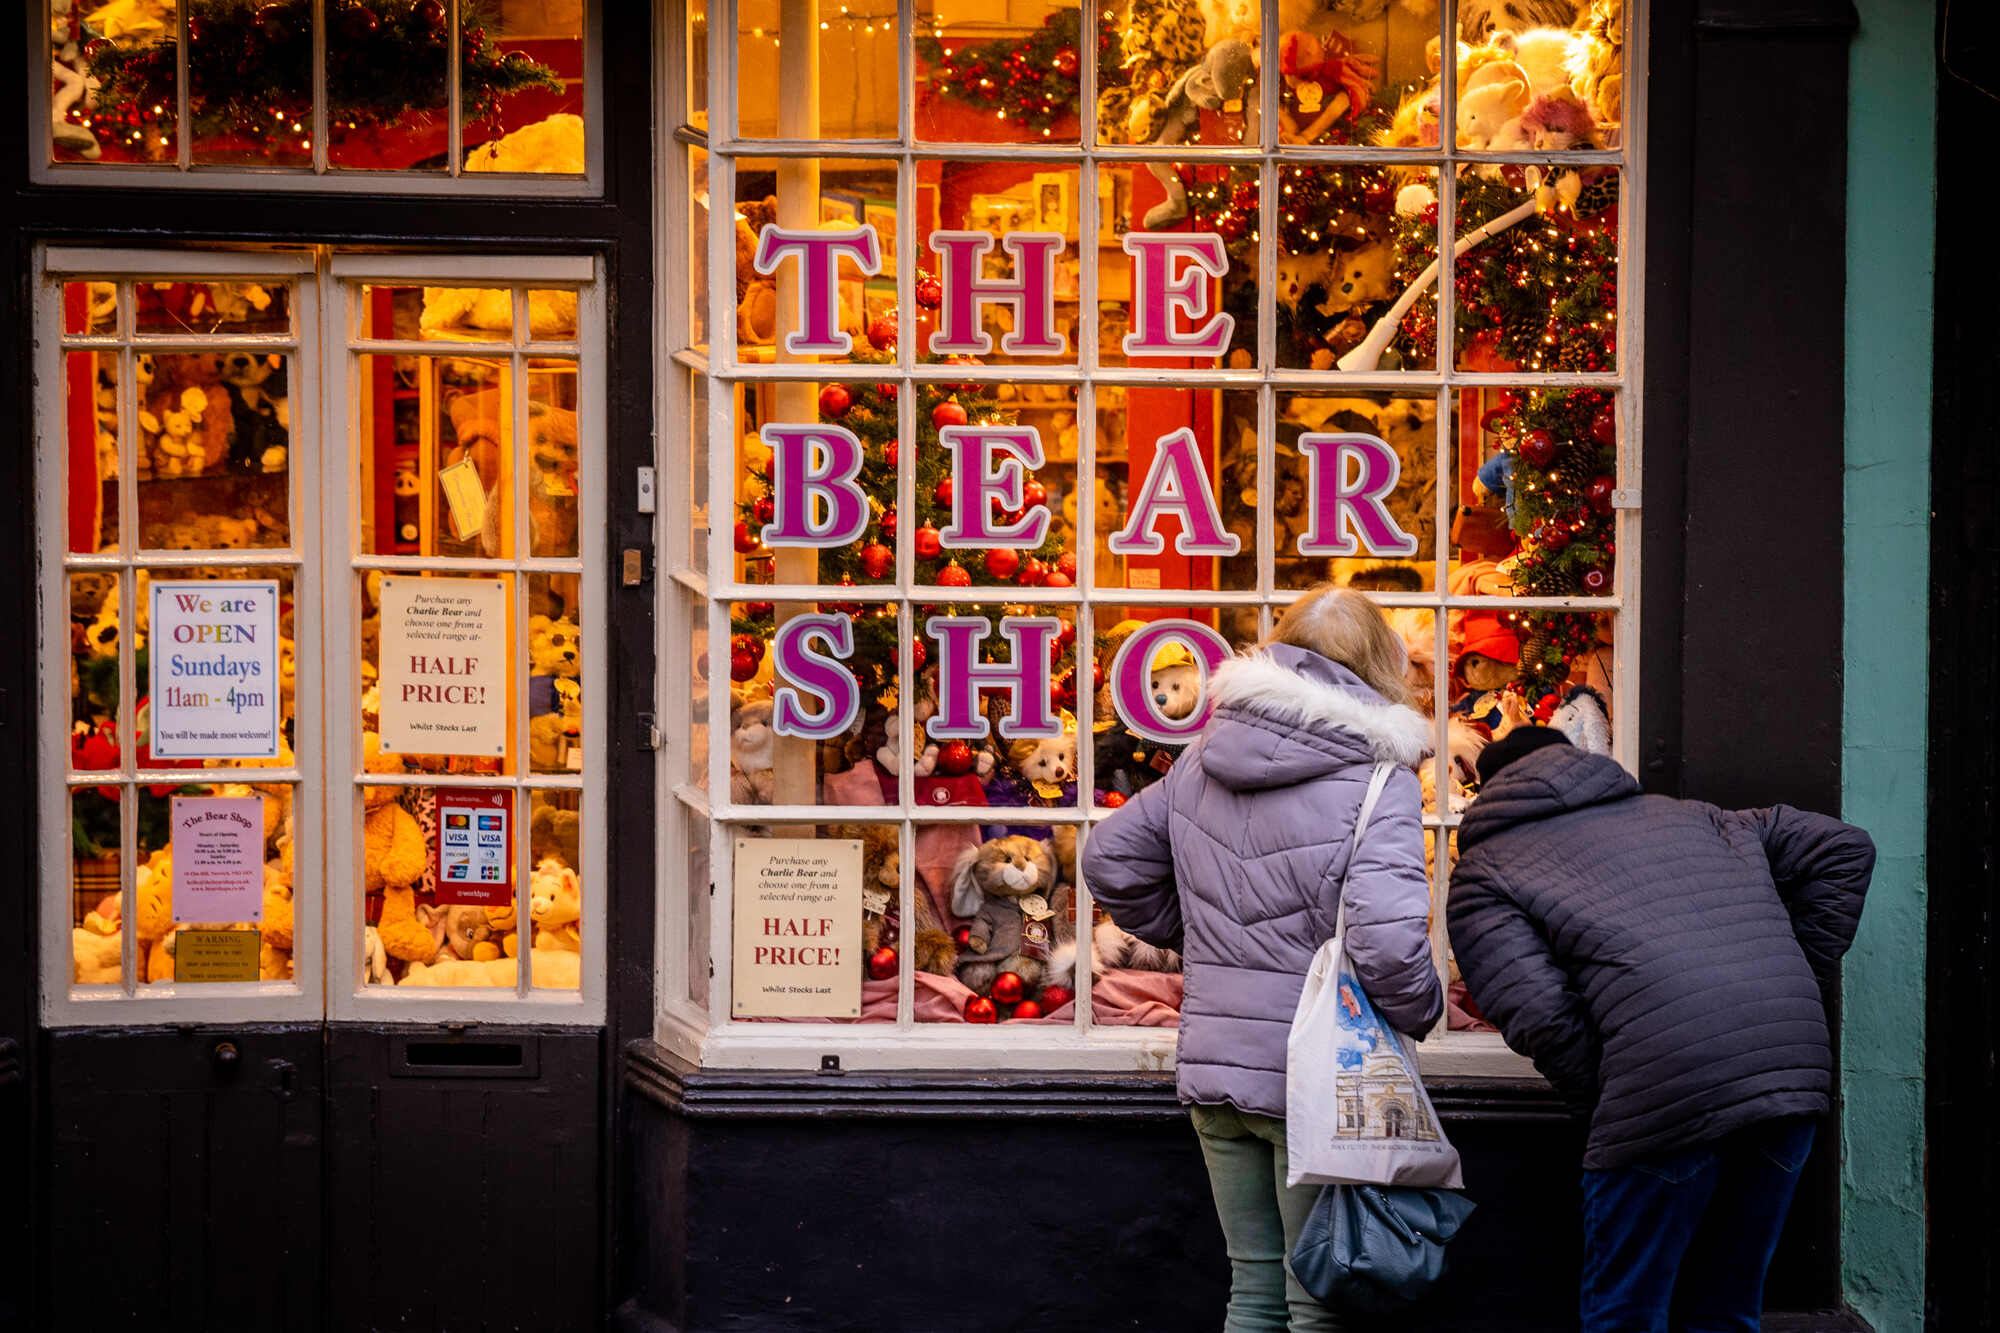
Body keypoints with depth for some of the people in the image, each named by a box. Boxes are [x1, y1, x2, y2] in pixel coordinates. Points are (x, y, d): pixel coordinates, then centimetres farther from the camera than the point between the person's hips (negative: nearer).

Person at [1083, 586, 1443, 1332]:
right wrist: (1421, 1011, -6)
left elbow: (1112, 859, 13)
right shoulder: (1377, 780, -14)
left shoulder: (1206, 757, 7)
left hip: (1213, 1068, 6)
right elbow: (1388, 940, -25)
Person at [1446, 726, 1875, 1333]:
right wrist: (1799, 977, 24)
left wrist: (1601, 1100, 11)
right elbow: (1842, 848, 27)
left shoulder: (1479, 878, 14)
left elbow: (1543, 1018, -3)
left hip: (1670, 1091, -6)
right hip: (1797, 1067, 6)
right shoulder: (1678, 814, 31)